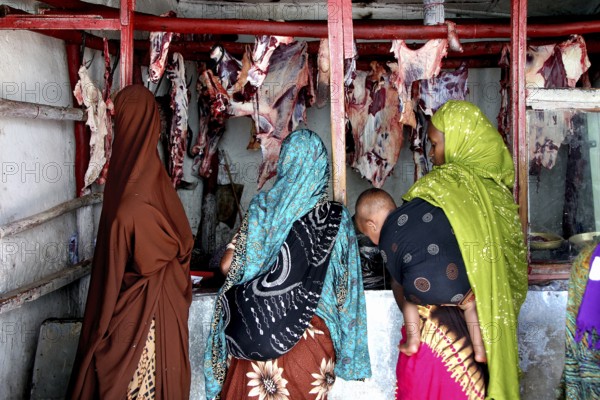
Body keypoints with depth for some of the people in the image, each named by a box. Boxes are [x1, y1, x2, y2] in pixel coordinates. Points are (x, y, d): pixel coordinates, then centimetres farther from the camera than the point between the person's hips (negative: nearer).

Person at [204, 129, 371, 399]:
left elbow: (228, 266, -3)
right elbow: (345, 284, 0)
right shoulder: (337, 217, -5)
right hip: (311, 335, 1)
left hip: (258, 333, 0)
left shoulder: (262, 207, -6)